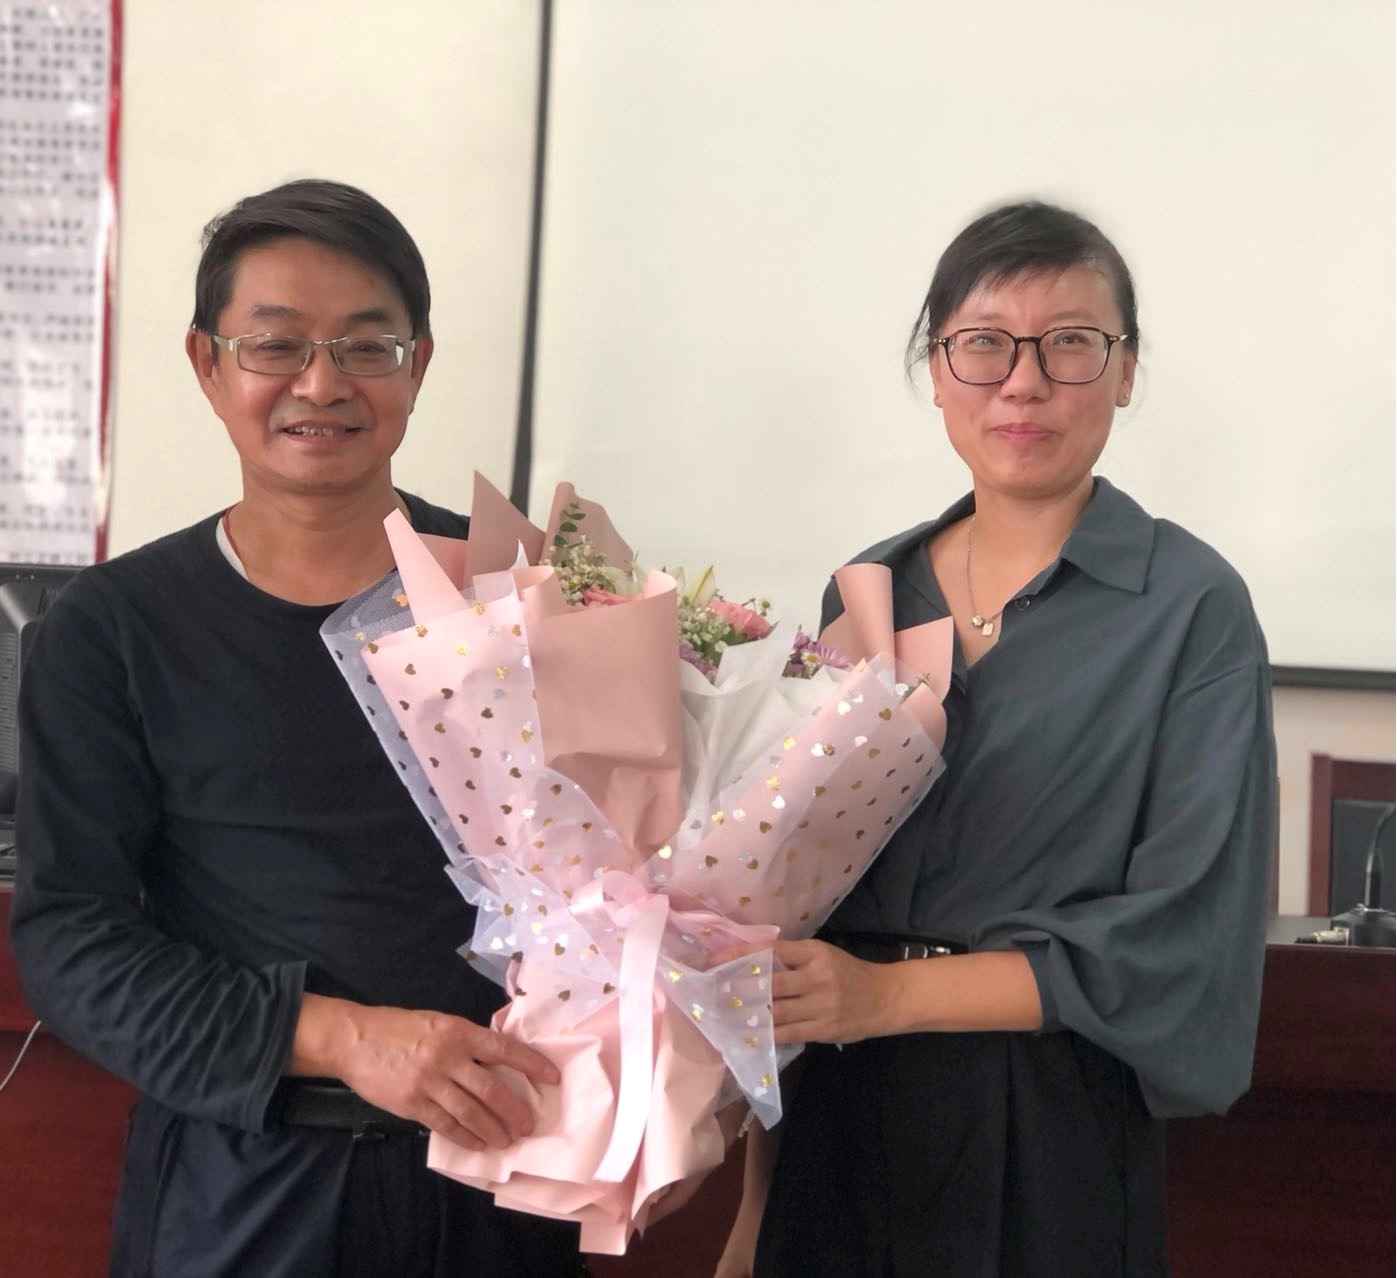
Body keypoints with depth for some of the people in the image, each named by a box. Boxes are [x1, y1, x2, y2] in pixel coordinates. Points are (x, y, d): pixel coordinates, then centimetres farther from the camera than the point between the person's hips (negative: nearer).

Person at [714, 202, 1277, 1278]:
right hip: (837, 1119, 4)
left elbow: (1181, 937, -12)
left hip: (1050, 1143, -3)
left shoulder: (1190, 606, -7)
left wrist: (891, 994, -17)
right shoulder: (868, 591, 6)